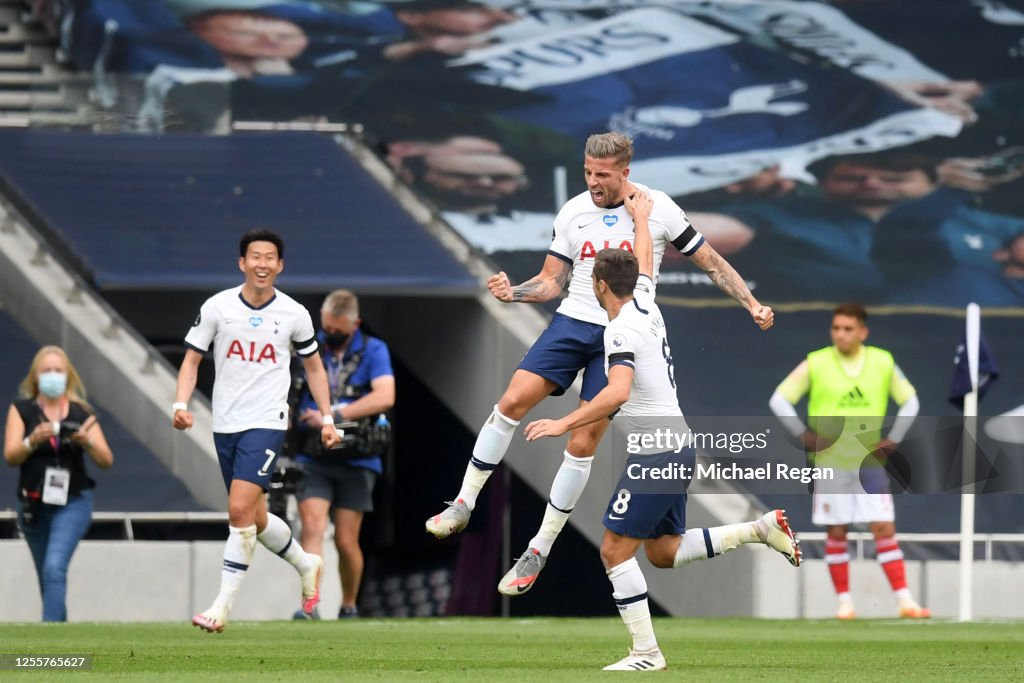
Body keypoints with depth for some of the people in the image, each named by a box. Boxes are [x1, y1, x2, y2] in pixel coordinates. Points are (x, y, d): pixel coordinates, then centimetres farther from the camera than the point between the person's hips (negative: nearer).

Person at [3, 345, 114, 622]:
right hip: (33, 503, 2)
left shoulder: (82, 414, 2)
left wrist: (88, 442, -21)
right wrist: (32, 441, -29)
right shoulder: (22, 410, 2)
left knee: (55, 568, -20)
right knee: (47, 577, 11)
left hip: (72, 503, -2)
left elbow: (106, 461, -1)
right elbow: (10, 456, -9)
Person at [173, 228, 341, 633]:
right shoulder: (217, 307, 0)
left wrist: (327, 418, 9)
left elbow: (313, 367, 13)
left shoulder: (294, 314, -1)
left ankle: (222, 607, -14)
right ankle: (306, 564, 40)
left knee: (240, 510, -18)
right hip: (225, 425, 3)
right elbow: (192, 359, 4)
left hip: (267, 423, -3)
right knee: (254, 519, 12)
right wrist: (181, 405, -11)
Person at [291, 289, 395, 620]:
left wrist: (334, 415, -20)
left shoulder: (373, 351, 1)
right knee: (312, 528, -17)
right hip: (313, 460, 1)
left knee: (346, 541, 2)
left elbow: (385, 397, -15)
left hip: (356, 463, -1)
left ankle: (349, 607, 22)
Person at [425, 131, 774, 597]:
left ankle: (540, 549, 4)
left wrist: (752, 305, -3)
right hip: (573, 322, 3)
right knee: (513, 401, -16)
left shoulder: (658, 209, -5)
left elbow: (710, 262, 4)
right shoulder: (572, 213, 2)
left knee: (582, 445, -7)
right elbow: (551, 281, 7)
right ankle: (463, 505, -2)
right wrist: (513, 292, -12)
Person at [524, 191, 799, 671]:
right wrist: (641, 217, 48)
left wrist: (563, 424, -28)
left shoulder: (621, 330, -15)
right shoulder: (645, 303, 10)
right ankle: (760, 530, 11)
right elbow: (644, 263, 32)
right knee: (663, 551, 18)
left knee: (615, 550, -6)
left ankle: (646, 651, -8)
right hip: (678, 446, 9)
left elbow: (617, 393, -30)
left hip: (655, 451, -9)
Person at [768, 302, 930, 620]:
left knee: (884, 528, -5)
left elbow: (909, 400, 14)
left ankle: (904, 600, -6)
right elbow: (779, 400, 0)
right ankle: (844, 602, 10)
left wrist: (894, 439, 4)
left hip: (870, 460, 1)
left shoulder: (883, 363, 2)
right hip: (830, 461, -1)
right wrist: (803, 434, -9)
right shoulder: (815, 364, -4)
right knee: (836, 533, 2)